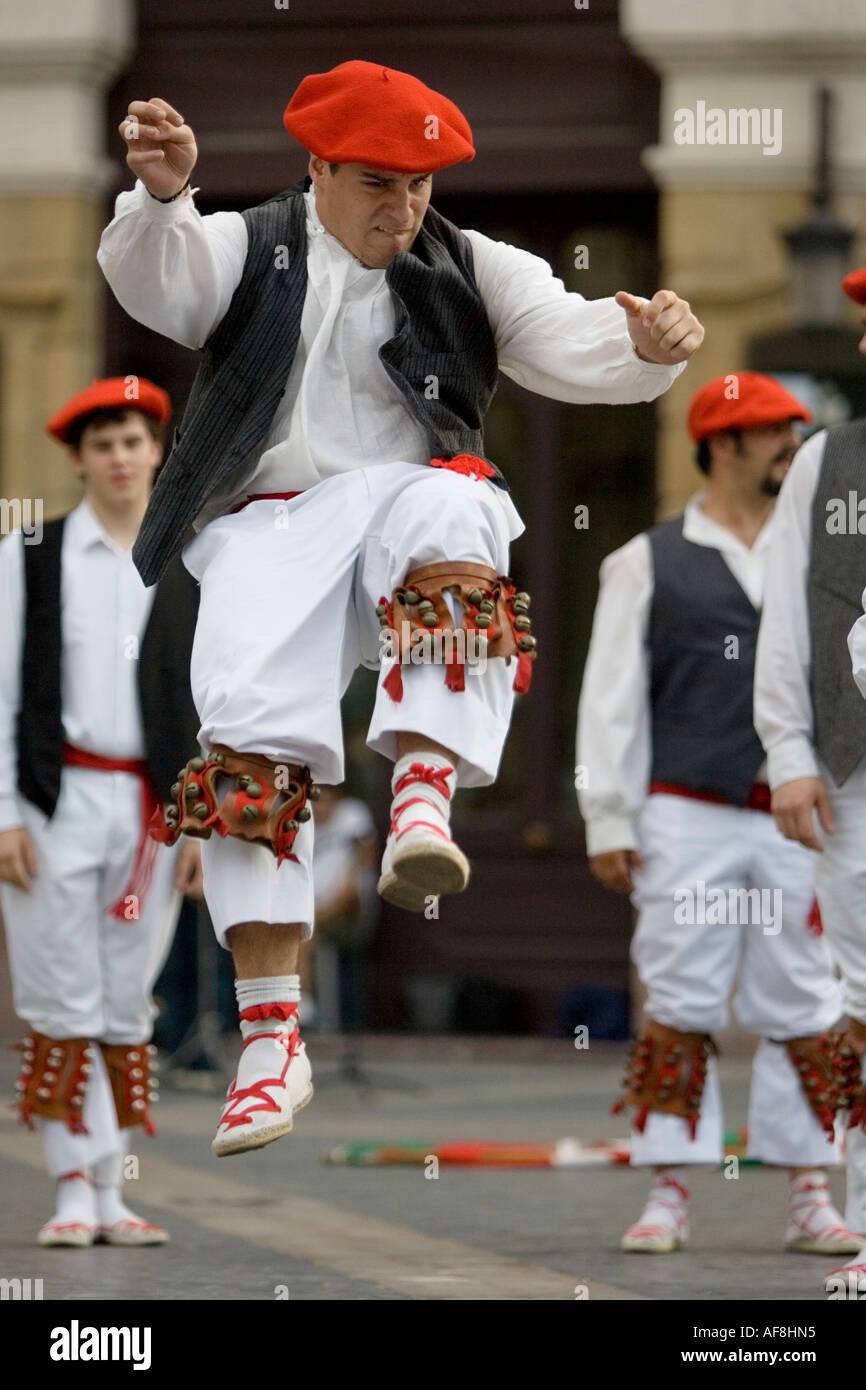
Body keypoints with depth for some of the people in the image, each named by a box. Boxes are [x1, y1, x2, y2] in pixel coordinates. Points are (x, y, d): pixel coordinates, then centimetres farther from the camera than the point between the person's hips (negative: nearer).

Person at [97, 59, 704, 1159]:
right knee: (246, 737, -23)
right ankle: (271, 1037, -22)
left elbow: (572, 345, 4)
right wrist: (160, 198, -31)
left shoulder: (468, 273, 17)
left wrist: (644, 347, -20)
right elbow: (152, 283, -8)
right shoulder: (246, 254, 14)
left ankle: (423, 802, -53)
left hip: (407, 496, 0)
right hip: (269, 522, 0)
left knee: (448, 505, -37)